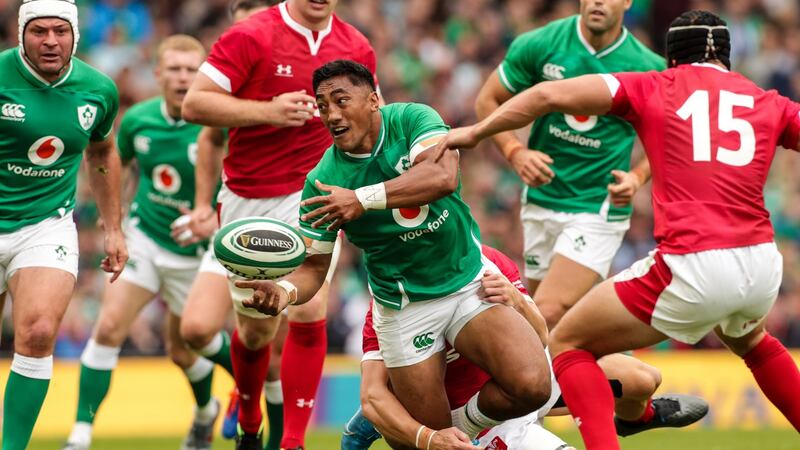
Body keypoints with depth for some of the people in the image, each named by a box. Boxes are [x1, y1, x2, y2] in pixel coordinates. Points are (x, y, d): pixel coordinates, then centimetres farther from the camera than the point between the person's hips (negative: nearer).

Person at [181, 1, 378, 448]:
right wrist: (267, 111, -21)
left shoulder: (357, 49, 2)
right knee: (256, 328, 7)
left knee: (309, 310, -17)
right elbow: (195, 104, -13)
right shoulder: (251, 37, -10)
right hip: (248, 200, -1)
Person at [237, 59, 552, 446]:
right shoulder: (322, 182, -12)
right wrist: (284, 291, -32)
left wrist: (364, 199, -40)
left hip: (470, 280, 0)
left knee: (532, 386, -21)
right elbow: (313, 267, -9)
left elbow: (443, 176, -32)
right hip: (406, 308, 0)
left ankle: (469, 421, 10)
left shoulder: (411, 119, -13)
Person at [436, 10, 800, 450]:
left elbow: (550, 94, 2)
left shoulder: (653, 88, 8)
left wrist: (476, 131, 9)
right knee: (748, 339, 40)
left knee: (568, 343, 12)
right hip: (764, 265, 5)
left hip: (693, 267, -5)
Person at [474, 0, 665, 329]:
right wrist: (515, 152, -10)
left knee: (549, 315, -19)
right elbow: (487, 101, 6)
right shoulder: (540, 44, -5)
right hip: (541, 201, 4)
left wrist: (637, 177, -11)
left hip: (598, 210, -4)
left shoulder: (649, 68, -8)